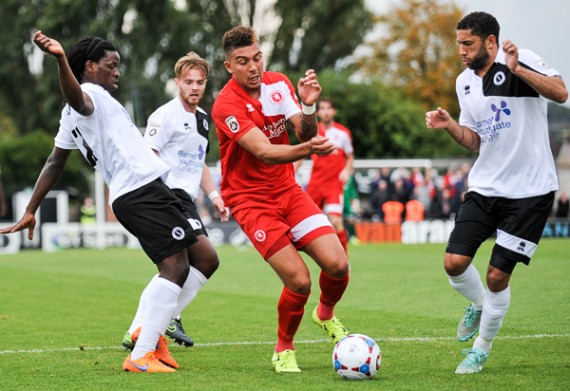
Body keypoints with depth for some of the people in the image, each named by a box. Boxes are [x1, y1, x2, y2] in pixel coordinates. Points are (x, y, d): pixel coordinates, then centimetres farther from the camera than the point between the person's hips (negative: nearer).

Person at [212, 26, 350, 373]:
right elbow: (264, 152, -29)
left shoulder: (279, 84, 1)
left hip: (288, 191, 5)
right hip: (250, 199, -5)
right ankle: (284, 350, 9)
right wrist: (307, 150, -45)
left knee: (337, 264, -11)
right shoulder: (226, 105, -19)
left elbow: (305, 135, -5)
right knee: (299, 281, -17)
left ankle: (326, 314, 23)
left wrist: (308, 107, -25)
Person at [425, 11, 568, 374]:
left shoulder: (521, 60, -13)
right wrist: (449, 125, -1)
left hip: (530, 189, -6)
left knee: (498, 275, -4)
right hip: (485, 186, 6)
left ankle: (481, 349, 17)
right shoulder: (464, 82, 8)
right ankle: (478, 305, 27)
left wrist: (517, 69, -37)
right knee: (454, 262, -6)